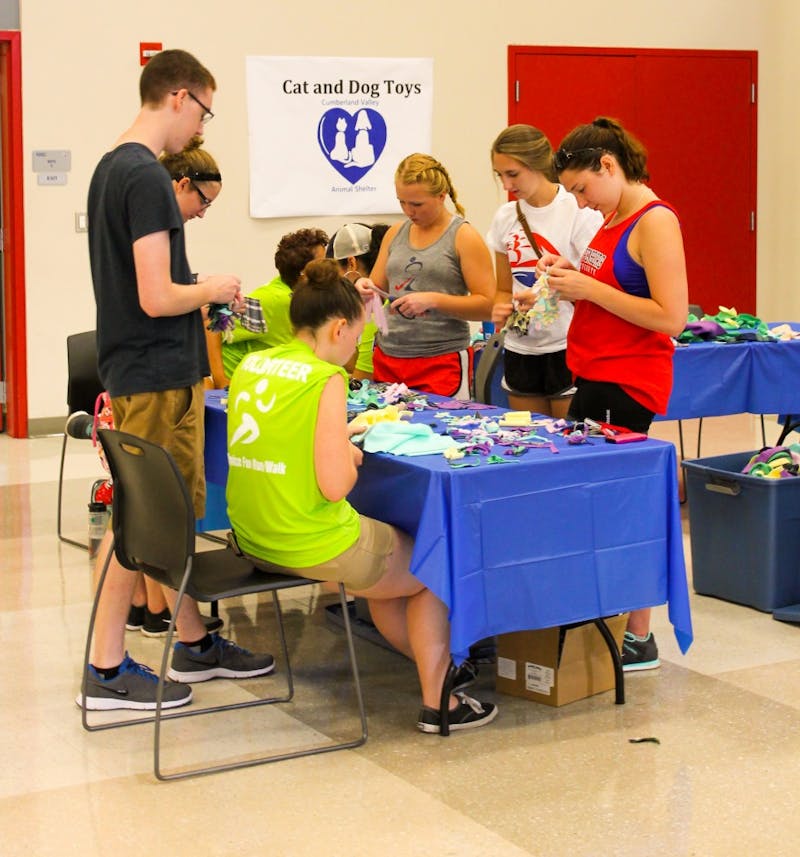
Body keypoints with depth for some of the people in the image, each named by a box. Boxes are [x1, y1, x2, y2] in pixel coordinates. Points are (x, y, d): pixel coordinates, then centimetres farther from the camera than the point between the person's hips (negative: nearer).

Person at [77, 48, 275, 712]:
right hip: (154, 377, -10)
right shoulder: (146, 177, -19)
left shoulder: (111, 167, 12)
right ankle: (107, 672, 7)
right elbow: (157, 298, -23)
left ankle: (195, 644, 28)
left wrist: (202, 293, 15)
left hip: (145, 370, 10)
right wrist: (211, 290, -6)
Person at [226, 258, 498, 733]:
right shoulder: (326, 378, -18)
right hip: (314, 547, -8)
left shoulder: (251, 364, 4)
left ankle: (439, 667, 46)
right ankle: (438, 702, 23)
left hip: (254, 536, 8)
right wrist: (353, 456, -2)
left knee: (388, 562, 32)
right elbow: (334, 484, -23)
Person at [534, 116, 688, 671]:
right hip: (594, 377, 9)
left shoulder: (655, 222, -14)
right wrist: (573, 279, 7)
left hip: (630, 386, -9)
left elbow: (671, 317, -20)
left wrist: (591, 288, -17)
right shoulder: (613, 219, 15)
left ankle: (640, 641, 3)